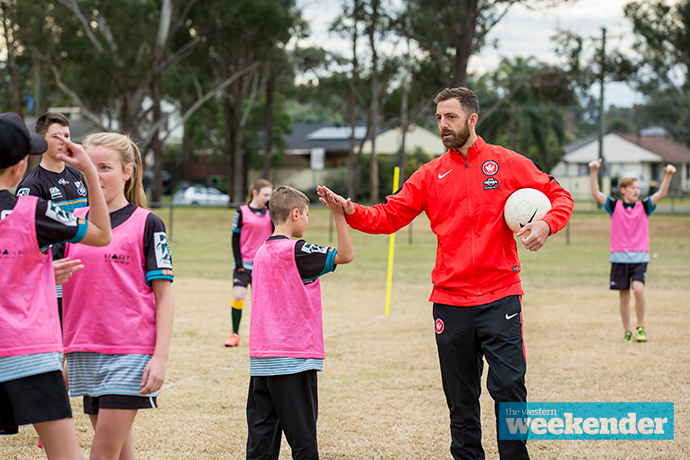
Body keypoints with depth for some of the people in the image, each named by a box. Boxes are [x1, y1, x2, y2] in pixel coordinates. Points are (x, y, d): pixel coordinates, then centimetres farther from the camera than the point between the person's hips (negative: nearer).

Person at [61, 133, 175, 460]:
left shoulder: (146, 224, -2)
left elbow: (164, 296, -4)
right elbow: (55, 284, 19)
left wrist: (161, 357, -12)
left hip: (131, 353, -5)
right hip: (84, 352, 5)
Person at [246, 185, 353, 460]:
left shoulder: (261, 252, 11)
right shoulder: (296, 251, -11)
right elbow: (345, 255, -12)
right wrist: (338, 215, -12)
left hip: (261, 357, 7)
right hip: (294, 355, -7)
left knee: (262, 429, 6)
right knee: (301, 430, -2)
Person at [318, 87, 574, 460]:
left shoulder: (509, 164, 3)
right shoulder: (431, 175, 10)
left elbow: (559, 196, 8)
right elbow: (389, 216, 5)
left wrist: (546, 224, -13)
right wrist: (350, 211, -13)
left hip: (500, 299, -3)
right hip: (450, 302, 3)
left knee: (508, 385, -12)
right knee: (461, 398, 7)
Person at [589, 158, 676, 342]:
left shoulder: (644, 207, 6)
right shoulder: (615, 206, 4)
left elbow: (661, 193, -6)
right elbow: (596, 193, -7)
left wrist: (668, 175, -21)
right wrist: (593, 172, -20)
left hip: (639, 257, -1)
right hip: (619, 257, 1)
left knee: (638, 288, -20)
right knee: (624, 296, 4)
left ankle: (640, 328, -7)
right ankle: (627, 332, 15)